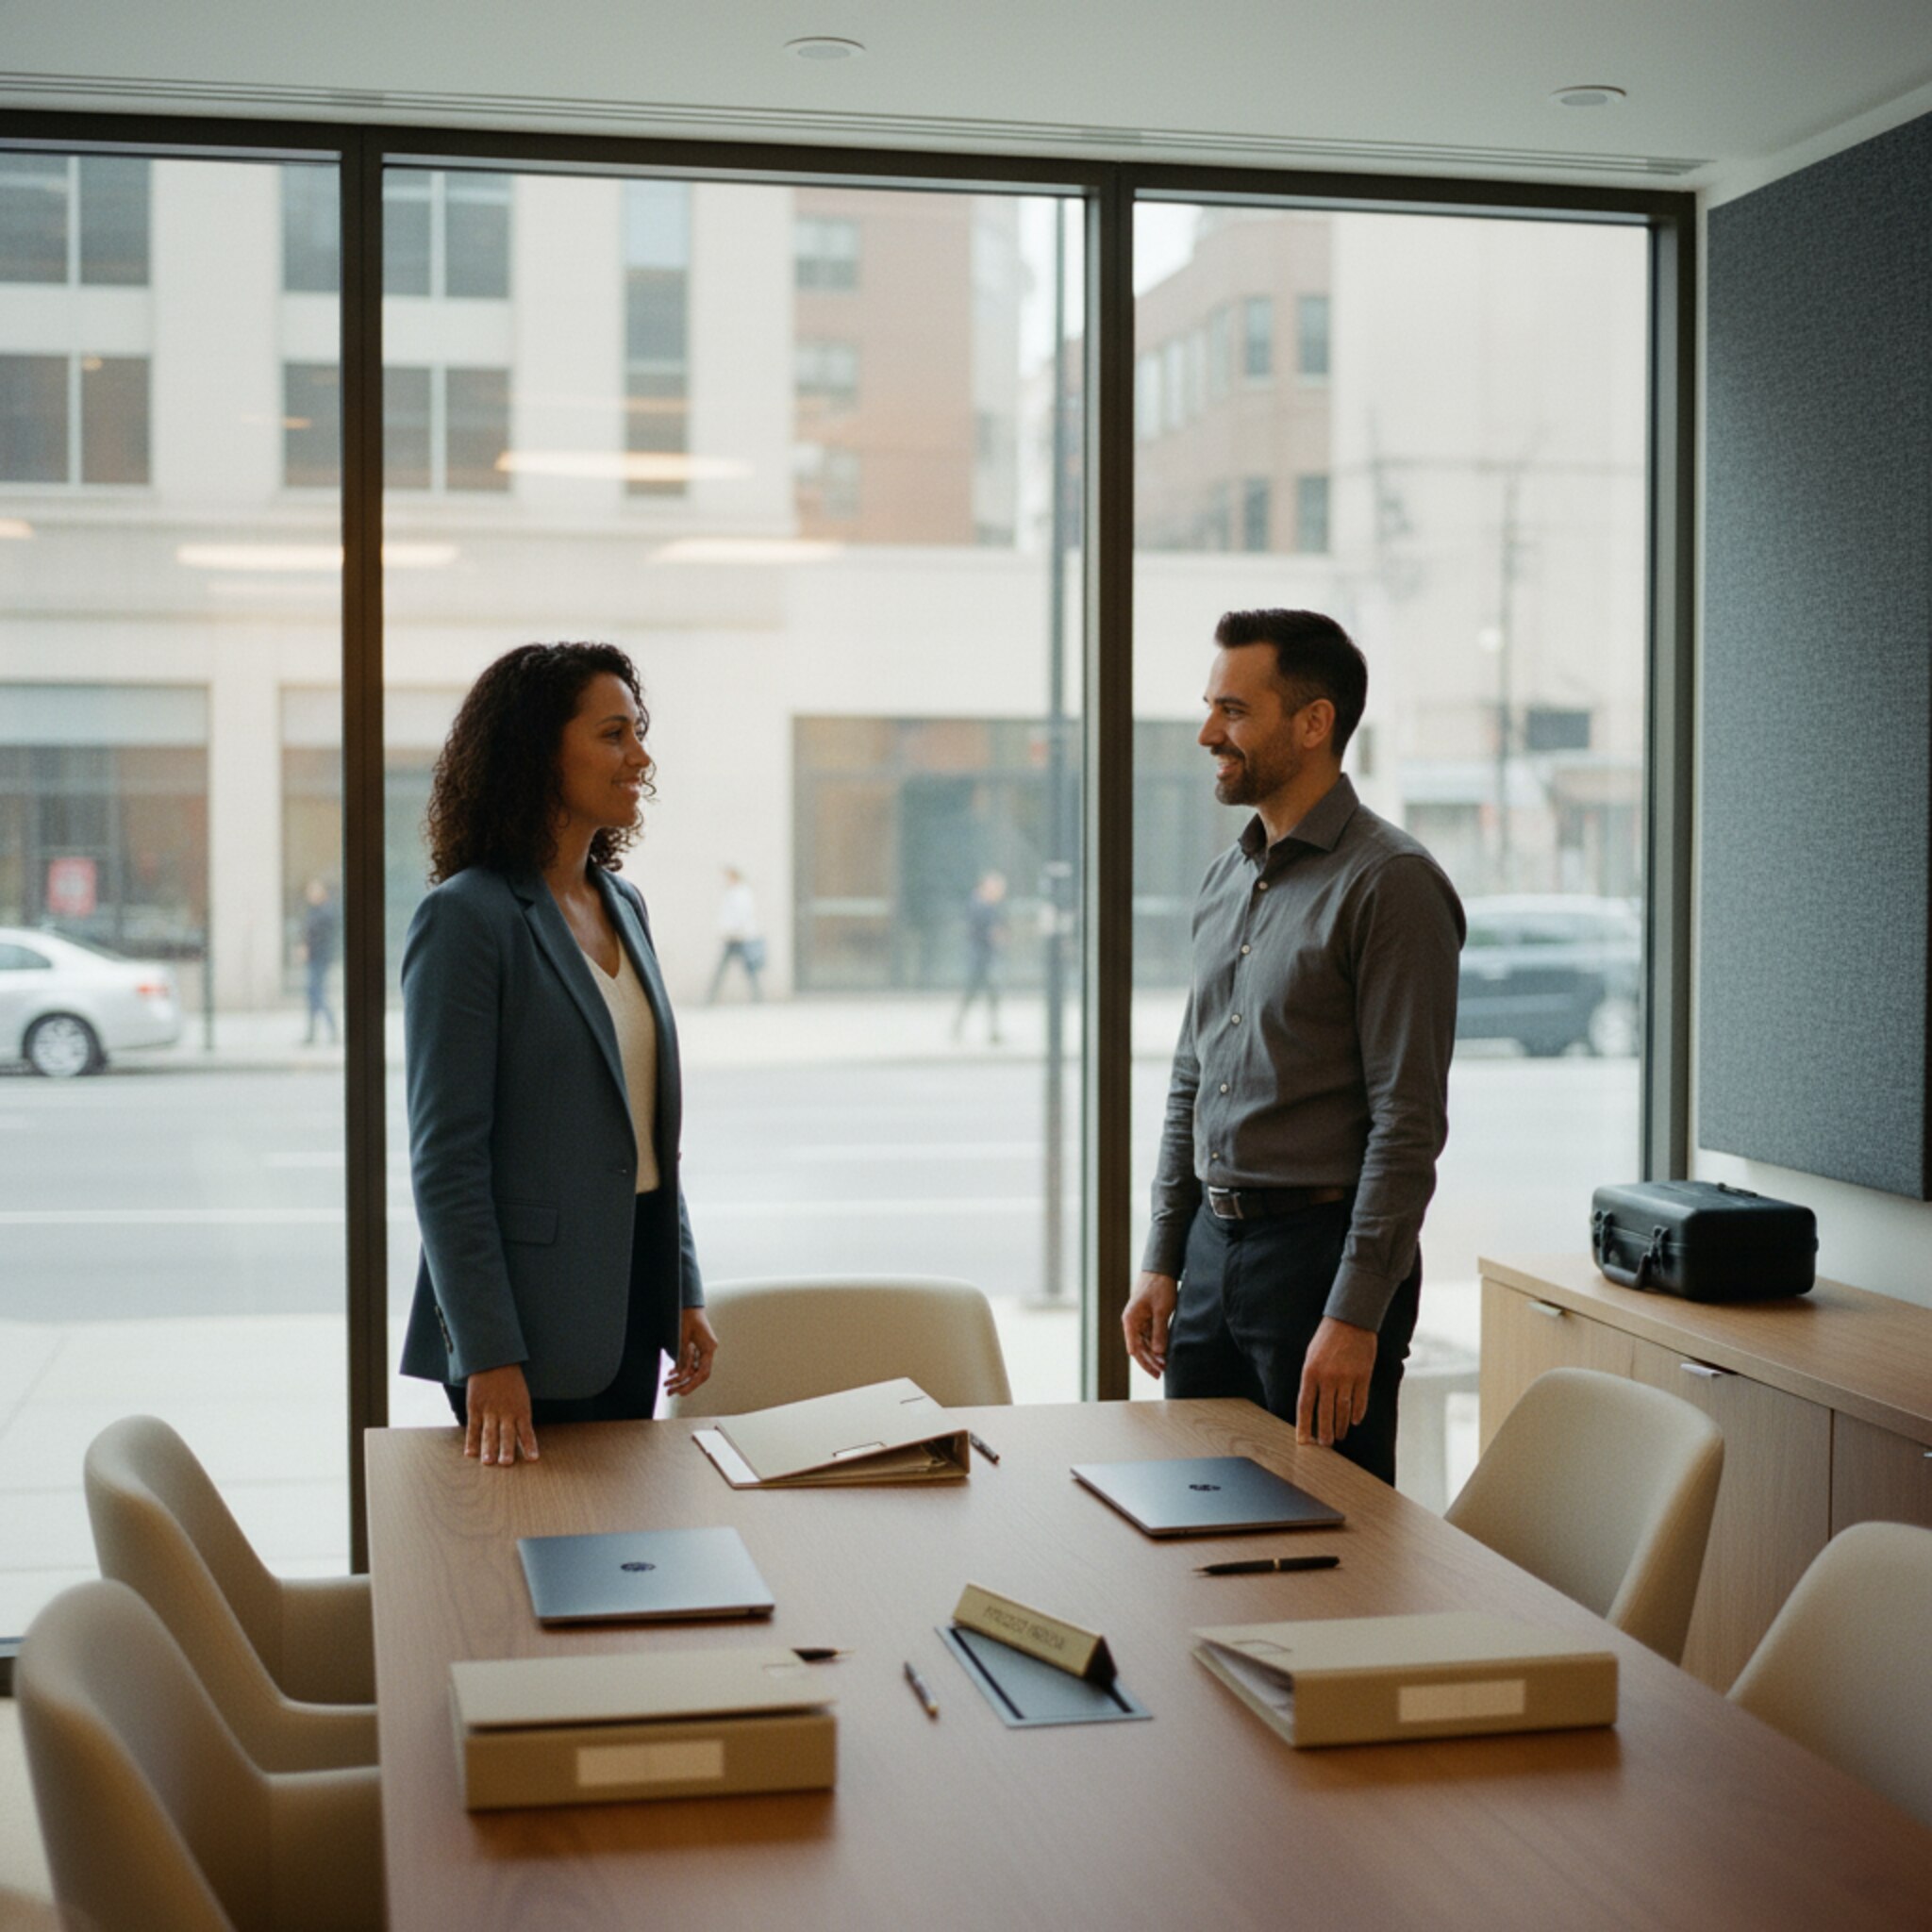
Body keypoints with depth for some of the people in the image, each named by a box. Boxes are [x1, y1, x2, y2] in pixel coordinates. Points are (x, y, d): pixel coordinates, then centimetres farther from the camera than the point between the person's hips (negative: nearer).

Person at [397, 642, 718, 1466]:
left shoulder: (622, 905, 11)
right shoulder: (466, 917, -13)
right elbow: (445, 1160, -15)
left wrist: (683, 1291, 13)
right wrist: (489, 1357, -18)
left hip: (634, 1300, 7)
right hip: (538, 1321, -7)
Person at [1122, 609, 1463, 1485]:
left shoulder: (1389, 882, -12)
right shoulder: (1226, 879, 13)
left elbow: (1408, 1123, -17)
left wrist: (1355, 1316, -21)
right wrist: (1161, 1261, 12)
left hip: (1323, 1248, -8)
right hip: (1213, 1246, 8)